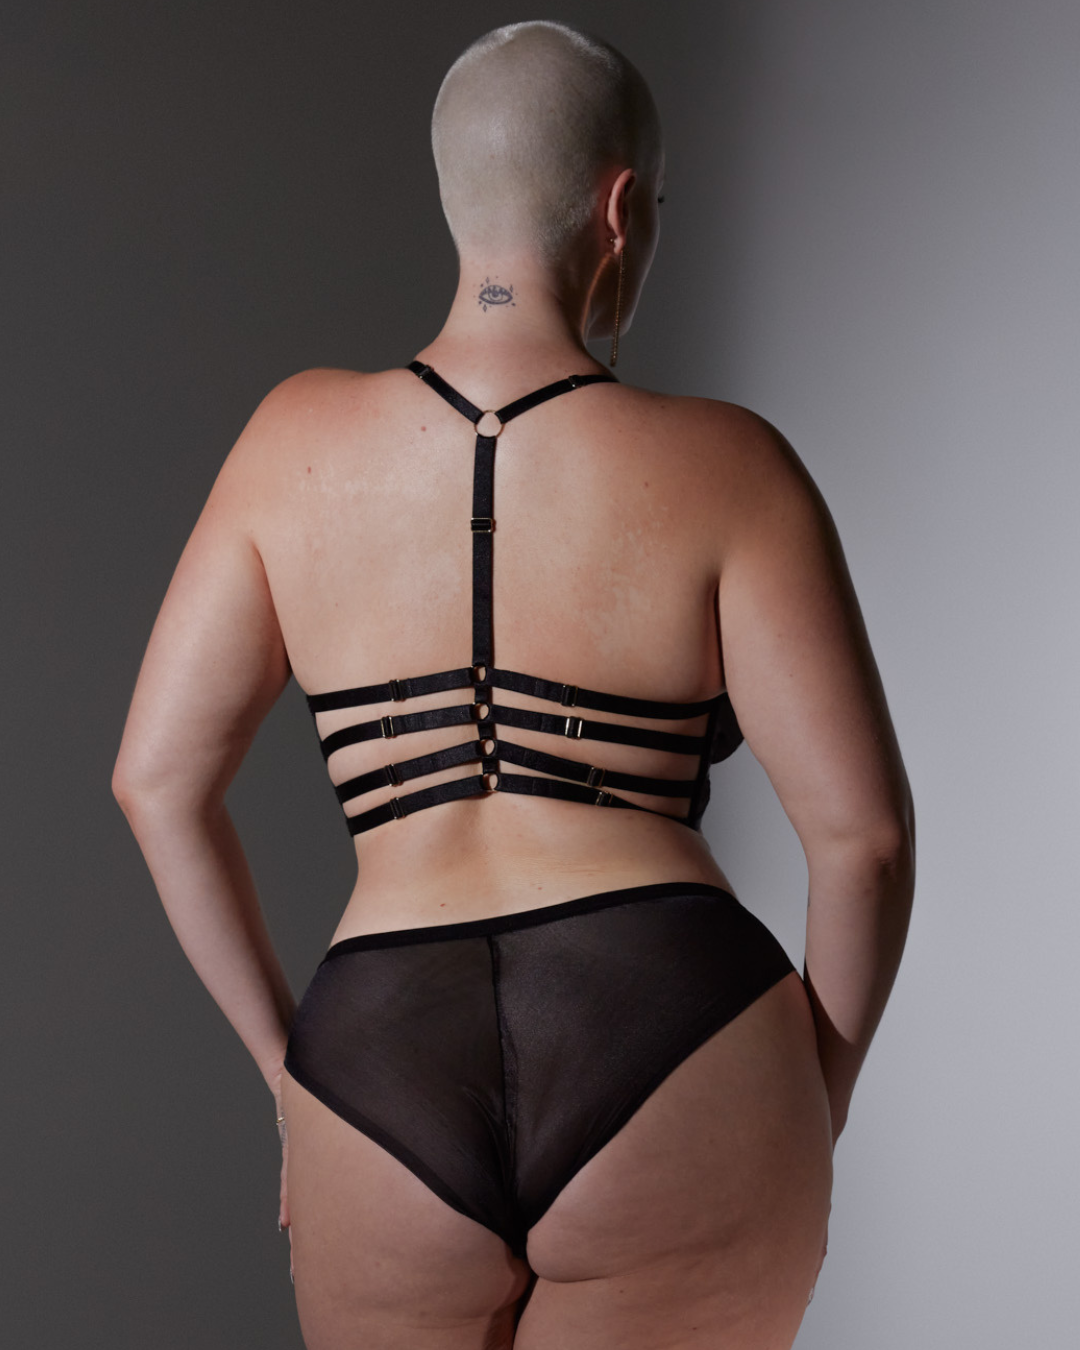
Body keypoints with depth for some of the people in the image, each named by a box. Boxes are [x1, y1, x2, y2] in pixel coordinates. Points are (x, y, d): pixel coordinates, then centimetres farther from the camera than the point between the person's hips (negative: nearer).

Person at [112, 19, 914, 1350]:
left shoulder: (300, 440, 7)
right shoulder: (721, 468, -1)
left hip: (389, 1090, 2)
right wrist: (813, 1109, 10)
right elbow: (864, 826, -4)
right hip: (677, 1071, -2)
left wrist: (289, 1067, 14)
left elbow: (158, 777, 6)